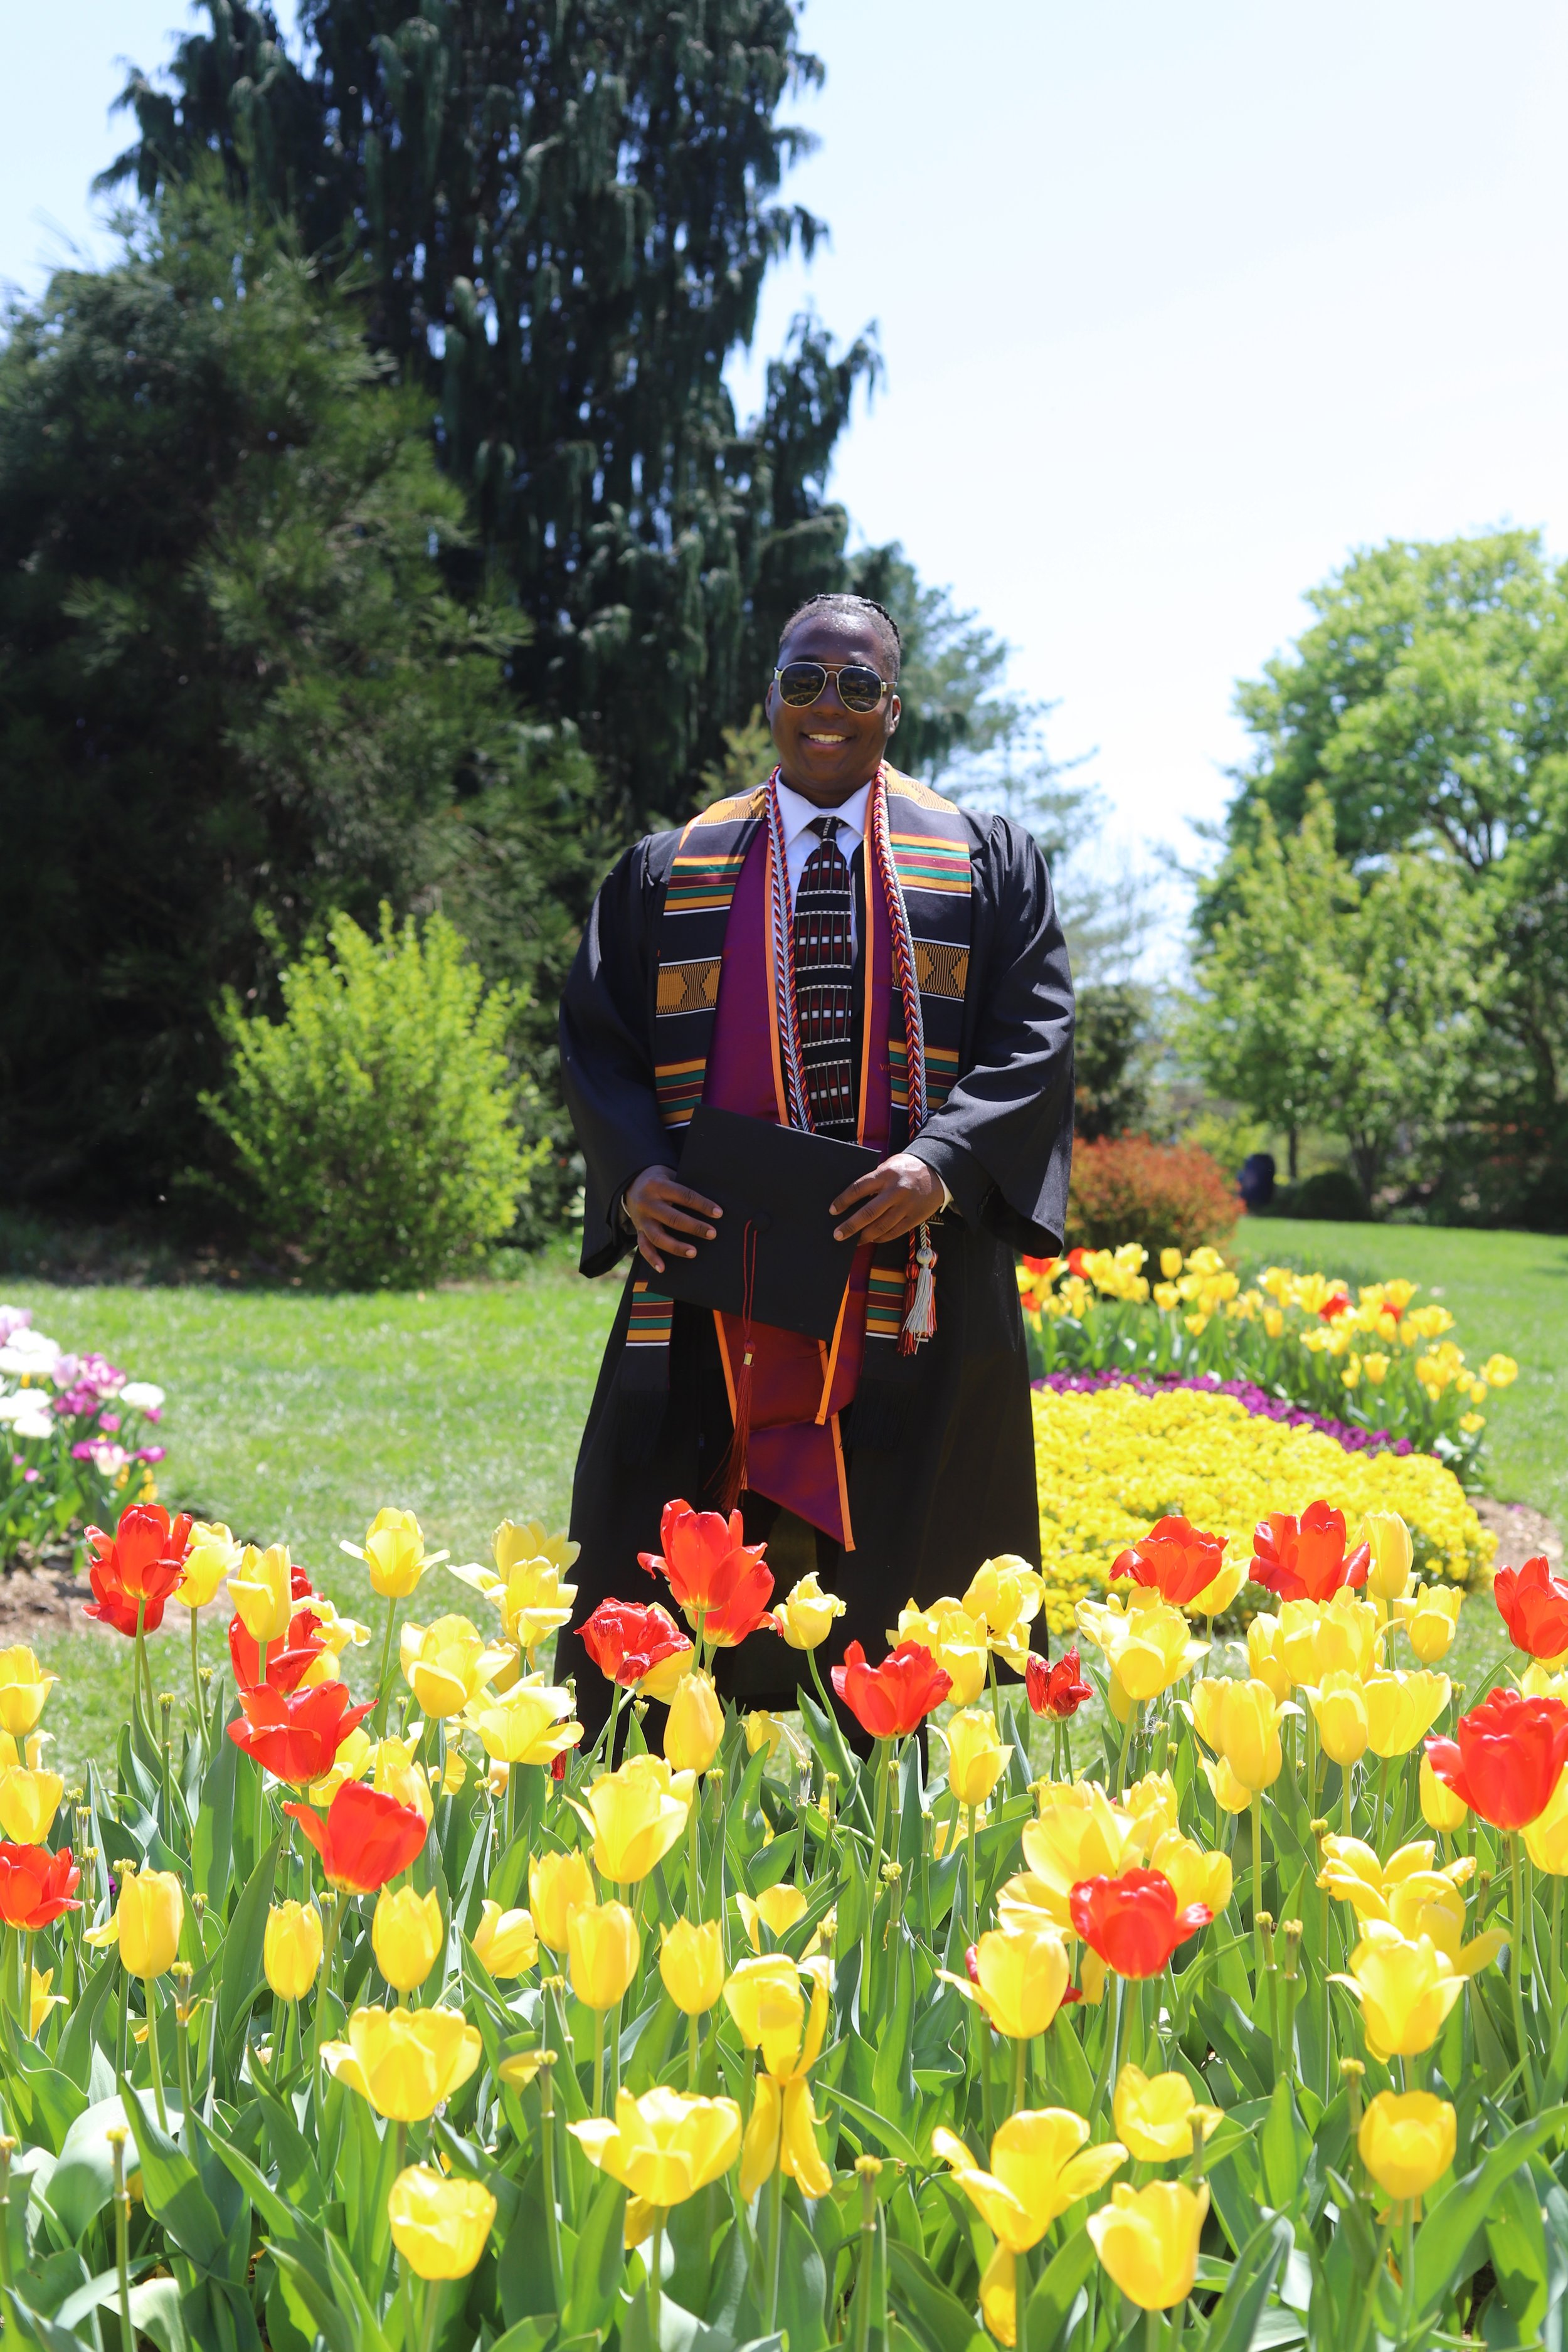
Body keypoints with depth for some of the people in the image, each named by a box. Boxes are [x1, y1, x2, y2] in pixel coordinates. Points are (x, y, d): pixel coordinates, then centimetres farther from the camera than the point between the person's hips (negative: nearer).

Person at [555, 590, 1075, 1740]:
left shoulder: (985, 861, 11)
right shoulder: (671, 871, 14)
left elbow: (1036, 1038, 1)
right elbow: (595, 1039, 10)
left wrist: (942, 1164, -16)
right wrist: (640, 1175, -9)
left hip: (909, 1273, -1)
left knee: (890, 1566, 2)